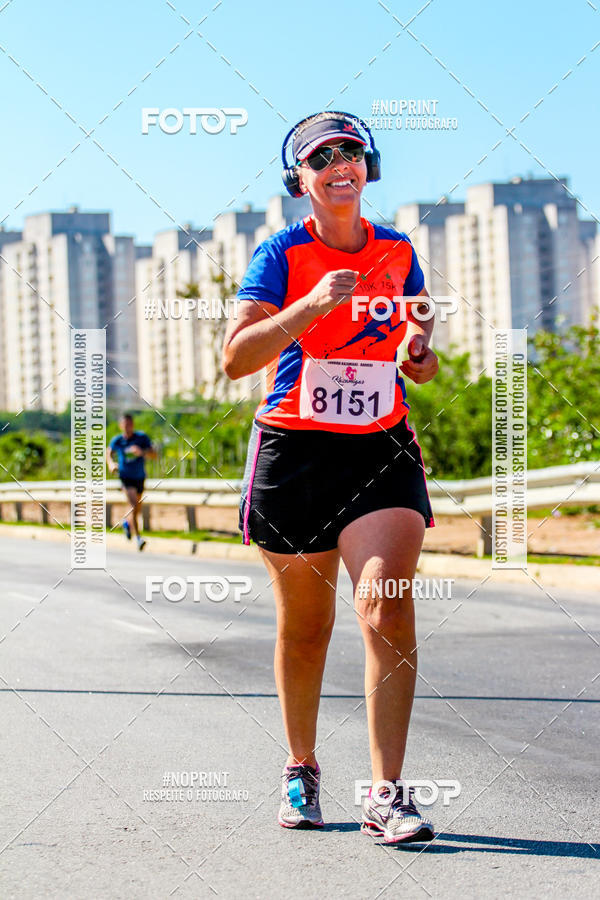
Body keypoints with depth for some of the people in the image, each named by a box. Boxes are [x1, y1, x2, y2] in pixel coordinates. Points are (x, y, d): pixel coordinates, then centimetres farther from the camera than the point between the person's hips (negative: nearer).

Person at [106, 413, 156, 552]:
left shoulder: (142, 438, -9)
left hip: (140, 477, 3)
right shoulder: (117, 441, -8)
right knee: (133, 505, -24)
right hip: (126, 476, -3)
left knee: (137, 510, 19)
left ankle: (127, 522, 53)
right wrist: (111, 464, -9)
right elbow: (108, 453, 11)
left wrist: (142, 452, -31)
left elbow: (154, 455, -12)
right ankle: (138, 538, -26)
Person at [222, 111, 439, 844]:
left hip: (381, 450, 1)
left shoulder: (398, 254, 8)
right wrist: (312, 305, -26)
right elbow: (235, 357, -14)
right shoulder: (282, 254, -3)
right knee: (304, 625, 9)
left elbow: (420, 372, 15)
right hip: (293, 448, -1)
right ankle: (301, 771, 31)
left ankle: (387, 796, -16)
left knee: (387, 606, -17)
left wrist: (419, 341, -8)